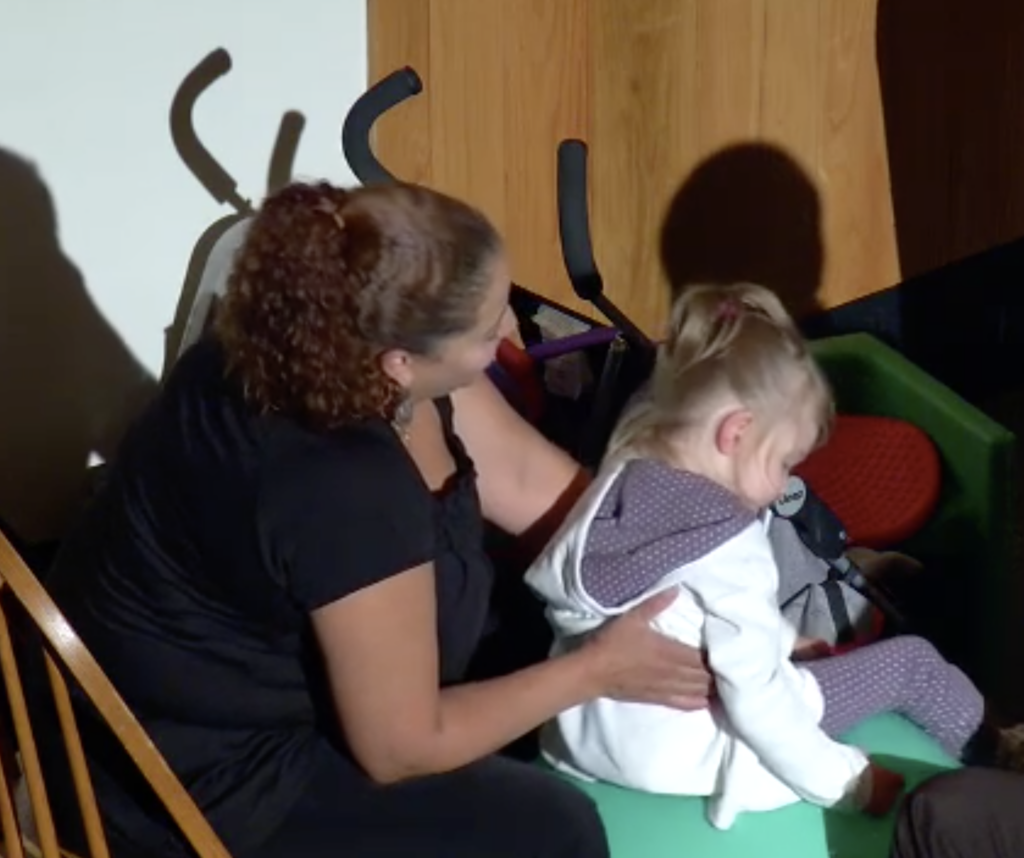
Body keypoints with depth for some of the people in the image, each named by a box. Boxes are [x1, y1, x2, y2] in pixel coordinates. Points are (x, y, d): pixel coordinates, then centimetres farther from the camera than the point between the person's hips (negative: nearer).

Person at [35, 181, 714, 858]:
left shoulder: (307, 341, -13)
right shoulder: (346, 490, -37)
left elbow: (527, 476, -1)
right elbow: (403, 747, -24)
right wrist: (596, 671, -14)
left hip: (232, 670, 9)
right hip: (199, 774, -8)